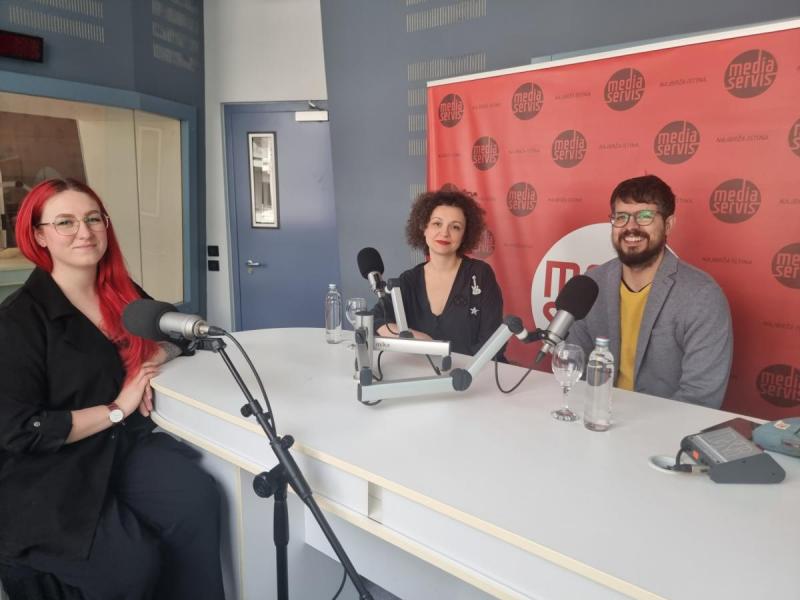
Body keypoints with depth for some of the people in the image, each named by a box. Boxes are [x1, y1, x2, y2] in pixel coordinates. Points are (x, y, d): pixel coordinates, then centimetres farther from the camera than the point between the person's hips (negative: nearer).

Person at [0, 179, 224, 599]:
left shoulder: (124, 294, 5)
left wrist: (154, 358, -4)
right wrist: (117, 409, -14)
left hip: (126, 444, 5)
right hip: (48, 473, -4)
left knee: (198, 498, -24)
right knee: (133, 562, -25)